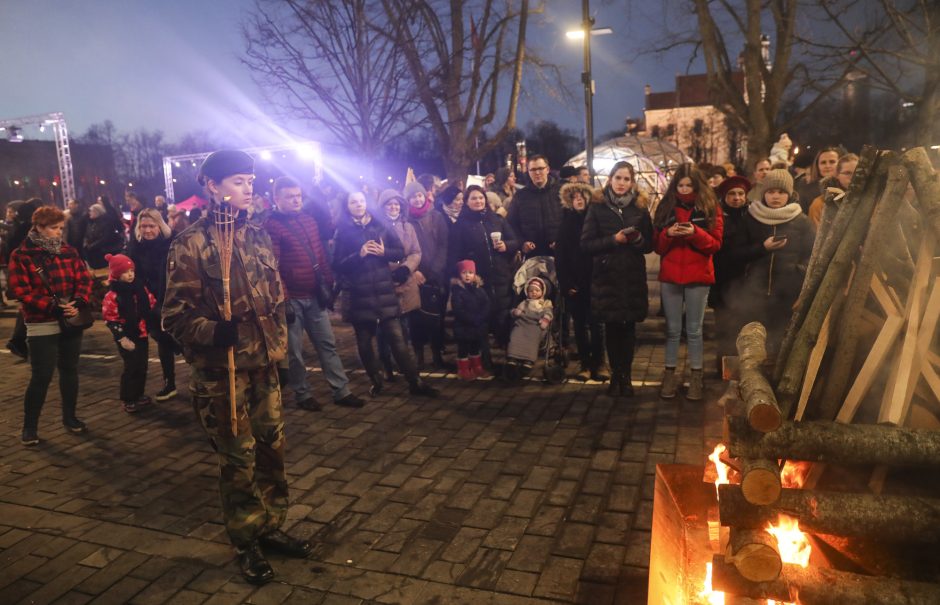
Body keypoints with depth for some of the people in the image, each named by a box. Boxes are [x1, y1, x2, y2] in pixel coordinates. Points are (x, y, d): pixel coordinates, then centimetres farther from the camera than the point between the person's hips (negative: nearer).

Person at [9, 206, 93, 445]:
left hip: (71, 321, 5)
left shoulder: (68, 251, 7)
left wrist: (79, 303, -14)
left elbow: (84, 279, 4)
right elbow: (22, 292, -12)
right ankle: (30, 426, 11)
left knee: (70, 370, 13)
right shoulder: (21, 255, -7)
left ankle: (69, 416, 27)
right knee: (41, 376, -4)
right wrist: (54, 307, -20)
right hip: (42, 324, -4)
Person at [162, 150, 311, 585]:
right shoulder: (191, 244, -10)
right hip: (220, 371, -6)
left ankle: (271, 528, 34)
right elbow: (176, 316, -12)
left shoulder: (258, 236, 8)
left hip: (264, 365, 6)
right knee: (238, 459, 5)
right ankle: (247, 545, 25)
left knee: (272, 448, 14)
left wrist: (279, 344, 12)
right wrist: (213, 331, -29)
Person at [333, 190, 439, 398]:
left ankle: (415, 382, 8)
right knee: (364, 343, 9)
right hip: (358, 296, 0)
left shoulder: (380, 226, 6)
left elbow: (400, 252, 7)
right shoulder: (343, 231, 0)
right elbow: (337, 265, -6)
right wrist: (359, 254, -18)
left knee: (397, 339, 0)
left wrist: (384, 252, -11)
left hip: (384, 292, 1)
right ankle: (376, 381, 27)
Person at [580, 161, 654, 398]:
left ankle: (626, 376, 15)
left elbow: (650, 245, 8)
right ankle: (615, 375, 16)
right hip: (606, 276, -1)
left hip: (633, 277, 1)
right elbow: (586, 244, -3)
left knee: (629, 327, 2)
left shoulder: (640, 207, 7)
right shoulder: (597, 207, 2)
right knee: (612, 327, 3)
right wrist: (613, 239, -15)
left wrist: (638, 239, -13)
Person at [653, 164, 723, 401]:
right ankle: (669, 376, 14)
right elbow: (657, 245, 5)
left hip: (698, 277, -1)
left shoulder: (710, 208, 2)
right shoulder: (665, 207, 6)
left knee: (694, 330, 3)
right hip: (670, 276, 2)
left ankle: (696, 378, 11)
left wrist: (695, 233, -18)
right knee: (672, 329, 7)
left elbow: (715, 244, -2)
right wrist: (668, 234, -15)